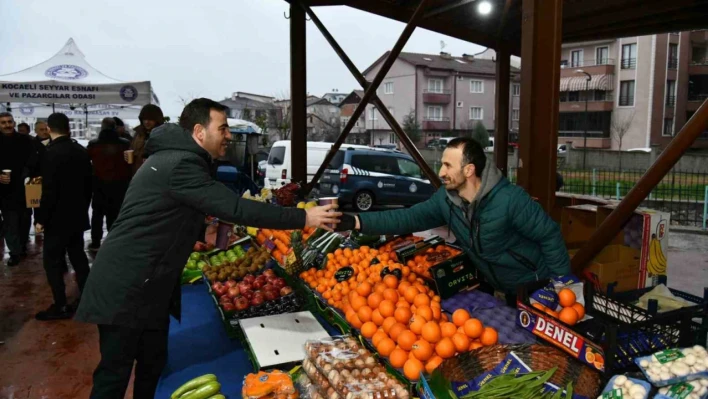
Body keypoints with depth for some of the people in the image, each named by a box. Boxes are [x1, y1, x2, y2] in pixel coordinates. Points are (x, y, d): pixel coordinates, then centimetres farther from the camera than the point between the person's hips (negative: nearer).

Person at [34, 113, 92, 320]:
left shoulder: (52, 153, -18)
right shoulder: (82, 151, 4)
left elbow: (49, 191, -21)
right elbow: (89, 184, 10)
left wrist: (41, 218, -13)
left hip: (58, 217, -7)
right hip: (78, 215, 7)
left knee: (52, 261, 2)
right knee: (78, 256, 16)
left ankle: (61, 306, 6)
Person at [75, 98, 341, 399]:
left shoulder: (175, 158, 12)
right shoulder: (180, 165, -23)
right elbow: (235, 208, -28)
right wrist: (303, 218, -26)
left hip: (147, 284, 10)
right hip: (125, 287, -10)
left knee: (153, 362, 18)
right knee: (115, 372, 3)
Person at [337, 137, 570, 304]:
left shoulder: (510, 199, -30)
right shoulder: (445, 199, -12)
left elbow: (550, 236, -21)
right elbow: (408, 218, -14)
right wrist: (355, 222, -25)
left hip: (535, 288, -5)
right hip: (500, 289, 6)